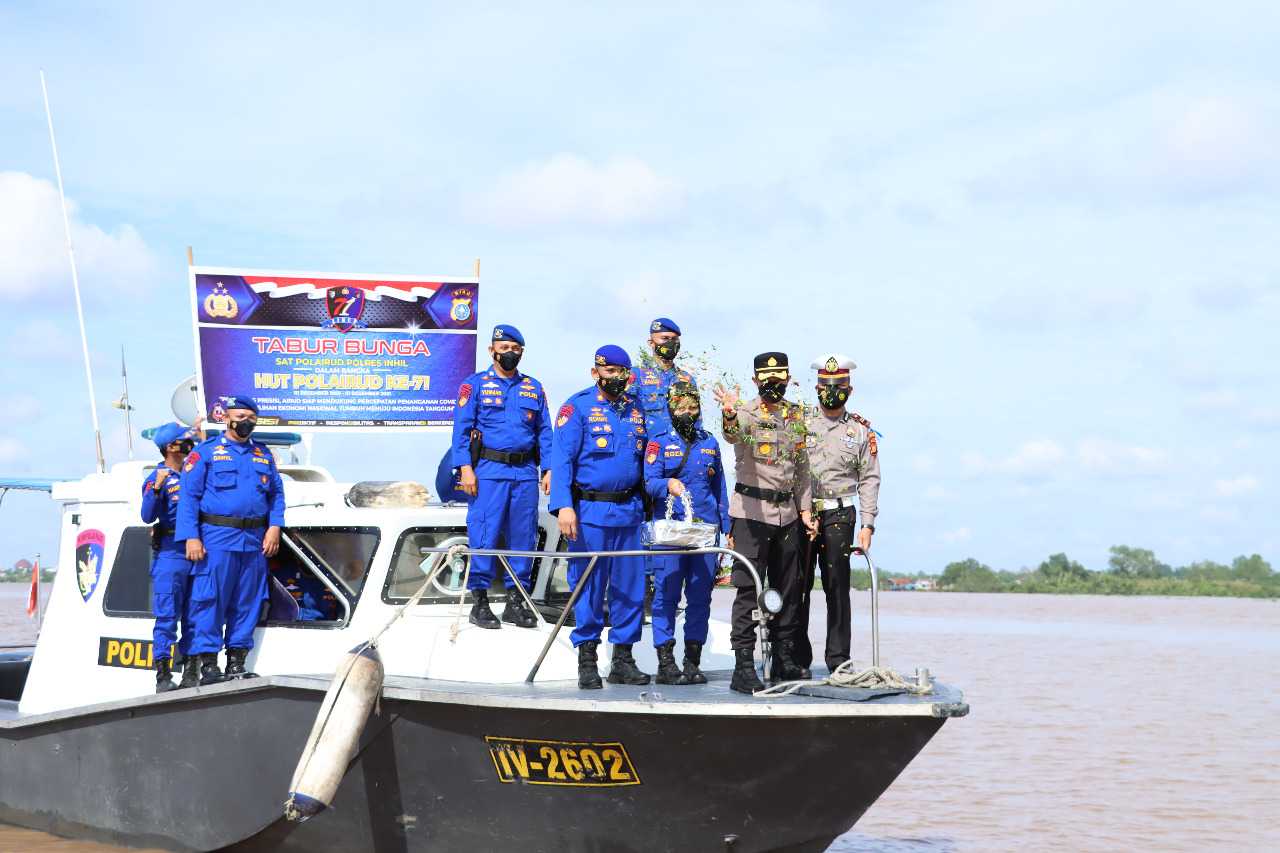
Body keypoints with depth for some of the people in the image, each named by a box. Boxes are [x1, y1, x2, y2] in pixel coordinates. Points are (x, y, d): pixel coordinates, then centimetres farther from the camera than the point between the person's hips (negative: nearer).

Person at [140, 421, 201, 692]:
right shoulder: (157, 478, -3)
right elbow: (148, 516, -12)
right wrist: (156, 489, -28)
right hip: (170, 552, -6)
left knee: (194, 616, 7)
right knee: (167, 616, -5)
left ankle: (190, 673, 11)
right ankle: (162, 675, -4)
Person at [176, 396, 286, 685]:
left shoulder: (263, 455, 18)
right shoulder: (206, 452, 3)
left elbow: (277, 493, 19)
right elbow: (189, 496, -1)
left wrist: (274, 526, 3)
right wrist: (191, 537, -10)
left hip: (254, 541, 4)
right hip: (216, 539, -4)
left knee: (247, 602, 5)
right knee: (210, 600, -6)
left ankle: (237, 661, 11)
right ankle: (208, 664, -2)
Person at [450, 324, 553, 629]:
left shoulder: (534, 388, 16)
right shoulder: (475, 385, 6)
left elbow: (545, 431, 16)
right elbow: (462, 429, 0)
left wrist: (549, 468, 6)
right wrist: (464, 467, -10)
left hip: (525, 473, 4)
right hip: (488, 471, -4)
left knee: (523, 535, 4)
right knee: (484, 534, -6)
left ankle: (516, 599, 12)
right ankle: (479, 601, 0)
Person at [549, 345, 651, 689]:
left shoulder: (635, 409, 13)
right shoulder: (578, 406, -2)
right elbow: (561, 458, -8)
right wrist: (563, 506, -18)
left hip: (628, 511, 5)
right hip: (590, 512, -5)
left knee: (630, 586, 4)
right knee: (588, 585, -2)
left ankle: (623, 661, 13)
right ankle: (586, 662, 5)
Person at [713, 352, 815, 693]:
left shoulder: (796, 415, 11)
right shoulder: (747, 412, -8)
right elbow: (734, 434, -32)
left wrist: (805, 509, 12)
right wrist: (729, 415, -56)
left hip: (788, 512, 6)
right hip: (752, 510, -6)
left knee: (788, 588, 11)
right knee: (749, 589, -8)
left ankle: (783, 659, 21)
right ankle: (743, 666, -7)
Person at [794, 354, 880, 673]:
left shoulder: (861, 430, 8)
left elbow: (869, 480, 5)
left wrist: (867, 525, -3)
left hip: (839, 515, -1)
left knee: (837, 587, -1)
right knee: (796, 587, 1)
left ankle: (838, 659, 5)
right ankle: (798, 657, 9)